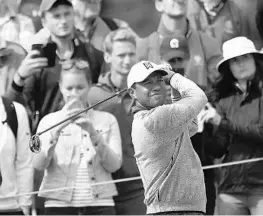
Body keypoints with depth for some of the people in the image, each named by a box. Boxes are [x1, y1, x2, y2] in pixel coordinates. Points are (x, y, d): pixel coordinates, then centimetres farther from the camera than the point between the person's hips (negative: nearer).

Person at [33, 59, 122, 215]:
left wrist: (93, 134, -13)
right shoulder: (49, 121, 11)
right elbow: (39, 164, -4)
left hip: (99, 203, 0)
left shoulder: (107, 120, 12)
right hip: (59, 203, 0)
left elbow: (114, 165, 1)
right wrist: (57, 129, -17)